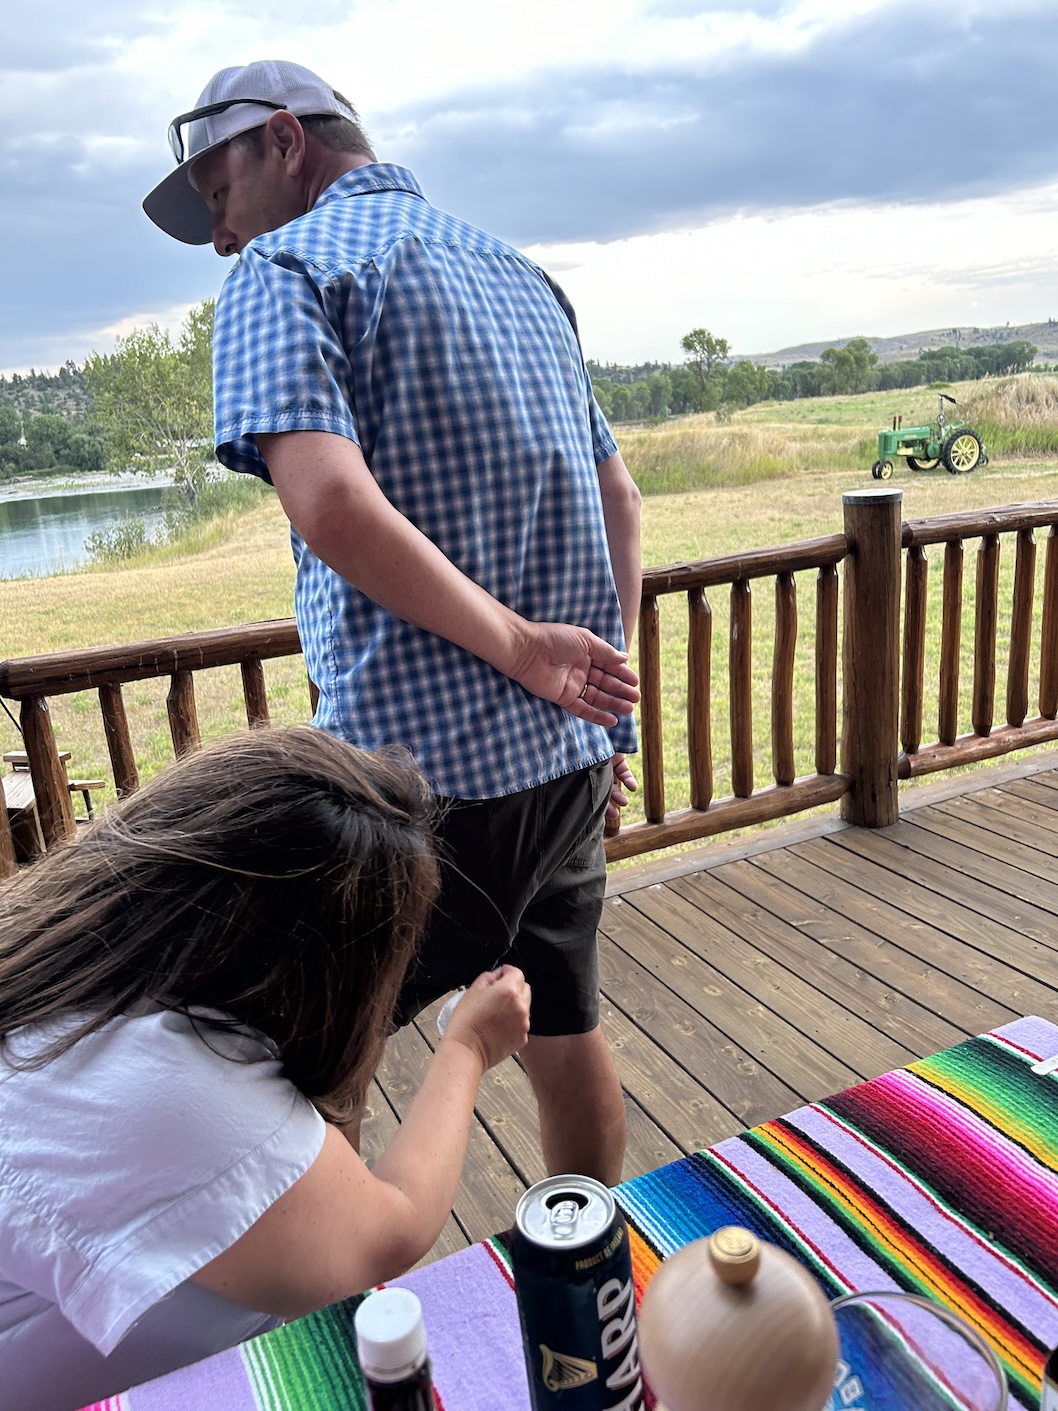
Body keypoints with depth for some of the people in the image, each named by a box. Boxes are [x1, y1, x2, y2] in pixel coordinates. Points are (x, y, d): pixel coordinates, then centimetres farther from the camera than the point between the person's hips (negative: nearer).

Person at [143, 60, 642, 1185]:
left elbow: (330, 502, -23)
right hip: (570, 754, 8)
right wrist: (603, 710, 17)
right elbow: (619, 500, 17)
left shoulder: (285, 266, -4)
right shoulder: (521, 275, 18)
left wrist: (525, 650, -16)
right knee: (565, 1033, 21)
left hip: (423, 759, -7)